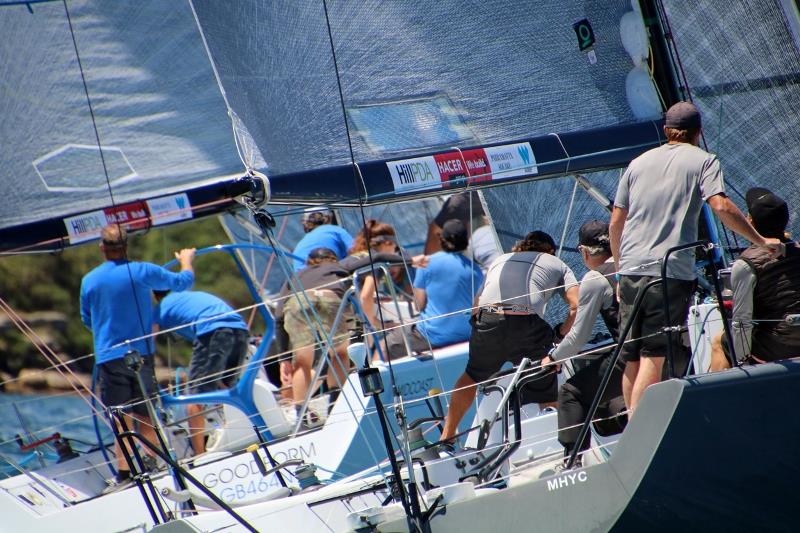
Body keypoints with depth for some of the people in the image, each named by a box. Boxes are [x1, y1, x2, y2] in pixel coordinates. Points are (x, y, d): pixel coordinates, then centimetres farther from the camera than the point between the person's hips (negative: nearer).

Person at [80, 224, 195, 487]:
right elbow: (183, 281, 7)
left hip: (108, 357, 1)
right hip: (140, 354, -1)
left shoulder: (88, 281, 1)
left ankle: (124, 473, 1)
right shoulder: (142, 272, -5)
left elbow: (87, 319, 17)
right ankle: (152, 465, 11)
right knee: (146, 416, 10)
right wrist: (186, 260, 28)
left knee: (121, 420, 3)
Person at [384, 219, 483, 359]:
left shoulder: (428, 263, -7)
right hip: (466, 335, 4)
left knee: (385, 346, 12)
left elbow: (419, 304, -3)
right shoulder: (474, 269, 0)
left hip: (433, 336, -4)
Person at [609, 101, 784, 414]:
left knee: (631, 358, 11)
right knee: (654, 356, -7)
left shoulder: (639, 162, 18)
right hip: (672, 271, -4)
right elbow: (721, 206, -11)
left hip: (631, 270, 5)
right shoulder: (703, 161, 5)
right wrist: (760, 241, -5)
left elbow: (615, 224, 16)